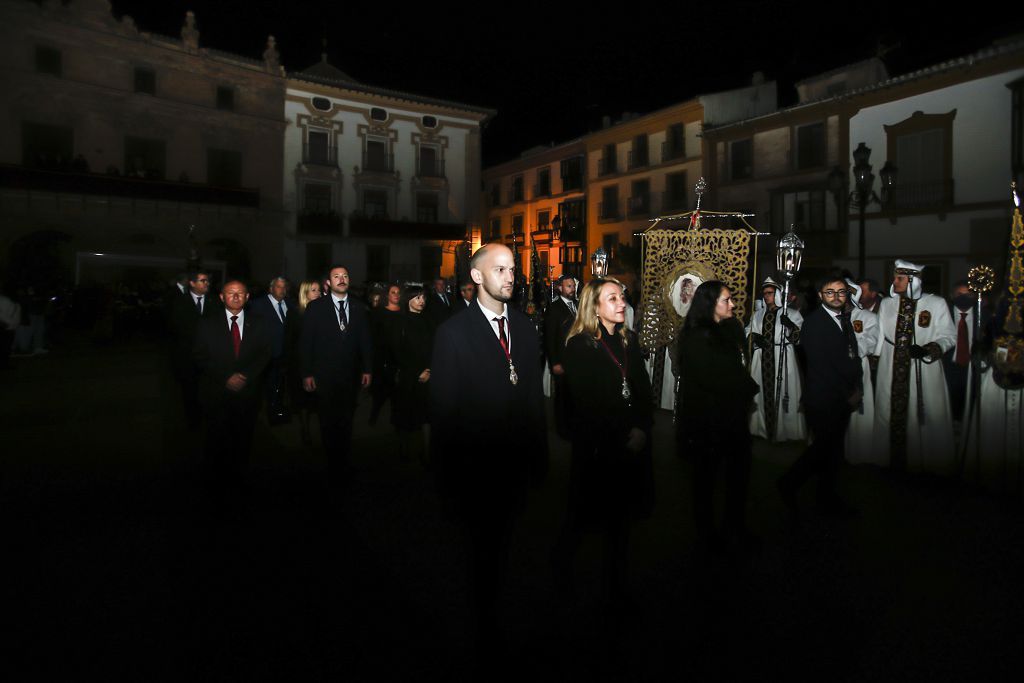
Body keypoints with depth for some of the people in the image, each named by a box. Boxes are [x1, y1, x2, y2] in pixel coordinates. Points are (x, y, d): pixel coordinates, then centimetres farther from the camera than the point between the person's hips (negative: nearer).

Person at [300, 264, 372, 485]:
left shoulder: (358, 308, 6)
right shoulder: (316, 307, -2)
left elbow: (365, 340, 9)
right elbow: (306, 342, -3)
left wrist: (367, 369, 5)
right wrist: (307, 373, -6)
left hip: (351, 375, 2)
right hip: (325, 376, -2)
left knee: (346, 421, 8)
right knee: (328, 423, 5)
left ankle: (343, 465, 21)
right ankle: (333, 465, 18)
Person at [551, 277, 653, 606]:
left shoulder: (629, 340, 8)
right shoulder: (579, 346, -9)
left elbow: (644, 390, 8)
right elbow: (585, 404, -13)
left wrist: (642, 428, -8)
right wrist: (622, 436, -13)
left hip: (632, 446, 5)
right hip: (597, 447, -5)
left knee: (621, 518, 13)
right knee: (582, 516, 10)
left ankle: (616, 587, 27)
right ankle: (561, 567, 36)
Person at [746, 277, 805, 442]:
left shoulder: (792, 314, 2)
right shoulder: (758, 315, 15)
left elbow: (799, 339, -4)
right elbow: (748, 332, 17)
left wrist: (791, 326, -22)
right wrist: (755, 337, -4)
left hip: (783, 361, -3)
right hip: (762, 361, 4)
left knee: (784, 394, -3)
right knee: (764, 393, 5)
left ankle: (786, 431, 6)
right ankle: (764, 429, 15)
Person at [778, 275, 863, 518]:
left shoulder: (845, 319, 13)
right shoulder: (813, 323, -12)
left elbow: (853, 355, 13)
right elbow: (822, 366, -15)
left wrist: (857, 388, -1)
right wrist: (848, 395, -11)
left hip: (843, 399, 8)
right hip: (822, 398, -7)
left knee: (834, 449, 13)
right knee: (823, 447, -4)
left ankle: (828, 498, 25)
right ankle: (789, 484, 14)